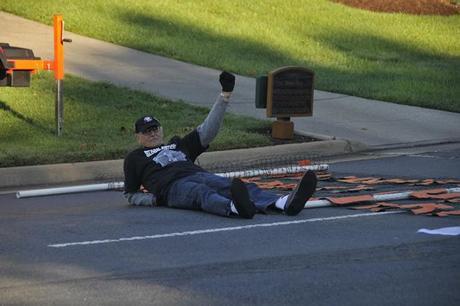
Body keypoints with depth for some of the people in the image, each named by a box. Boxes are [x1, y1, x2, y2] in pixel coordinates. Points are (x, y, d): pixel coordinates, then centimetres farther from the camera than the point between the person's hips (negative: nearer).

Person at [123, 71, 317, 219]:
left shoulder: (179, 145, 36)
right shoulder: (134, 158, 27)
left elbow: (208, 130, 28)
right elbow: (130, 195, 26)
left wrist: (225, 95, 20)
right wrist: (152, 199, 2)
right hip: (172, 186, -5)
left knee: (238, 187, -24)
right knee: (202, 193, -40)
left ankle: (285, 204, -50)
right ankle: (235, 208, -75)